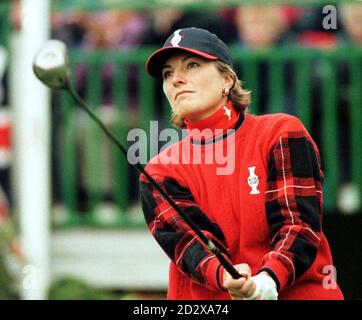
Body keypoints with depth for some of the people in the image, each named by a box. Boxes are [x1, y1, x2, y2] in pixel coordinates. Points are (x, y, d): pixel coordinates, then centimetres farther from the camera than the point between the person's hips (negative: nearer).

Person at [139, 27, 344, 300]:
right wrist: (224, 277, -25)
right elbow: (189, 241, -4)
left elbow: (299, 224, -4)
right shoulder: (160, 173, 9)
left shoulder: (282, 133, 6)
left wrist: (268, 280, -22)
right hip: (205, 301, 1)